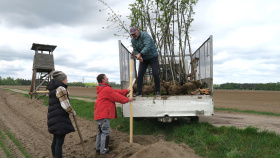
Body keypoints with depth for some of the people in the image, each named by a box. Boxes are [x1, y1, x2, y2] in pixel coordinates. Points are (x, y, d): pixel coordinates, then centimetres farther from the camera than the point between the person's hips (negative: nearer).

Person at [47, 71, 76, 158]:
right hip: (60, 119, -10)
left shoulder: (53, 89, 15)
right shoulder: (61, 89, -15)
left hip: (54, 117, 10)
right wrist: (73, 112, -2)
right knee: (59, 142, -6)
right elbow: (66, 106, -18)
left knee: (56, 139, 23)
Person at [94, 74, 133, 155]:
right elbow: (117, 97, -11)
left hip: (99, 114, 10)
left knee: (100, 131, 18)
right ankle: (103, 150, 2)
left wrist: (126, 91, 13)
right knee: (105, 132, -3)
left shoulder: (102, 89, 17)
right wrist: (128, 99, 2)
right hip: (104, 115, -10)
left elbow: (116, 92, 14)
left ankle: (98, 148, 27)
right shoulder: (107, 89, -16)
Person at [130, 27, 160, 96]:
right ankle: (138, 92, 0)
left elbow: (147, 46, -35)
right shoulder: (133, 40, -2)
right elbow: (135, 50, -2)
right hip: (143, 59, 5)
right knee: (140, 74, -4)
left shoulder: (145, 35, -21)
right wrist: (138, 56, -23)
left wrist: (140, 54, -43)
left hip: (153, 57, -5)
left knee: (155, 74, -9)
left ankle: (157, 91, 4)